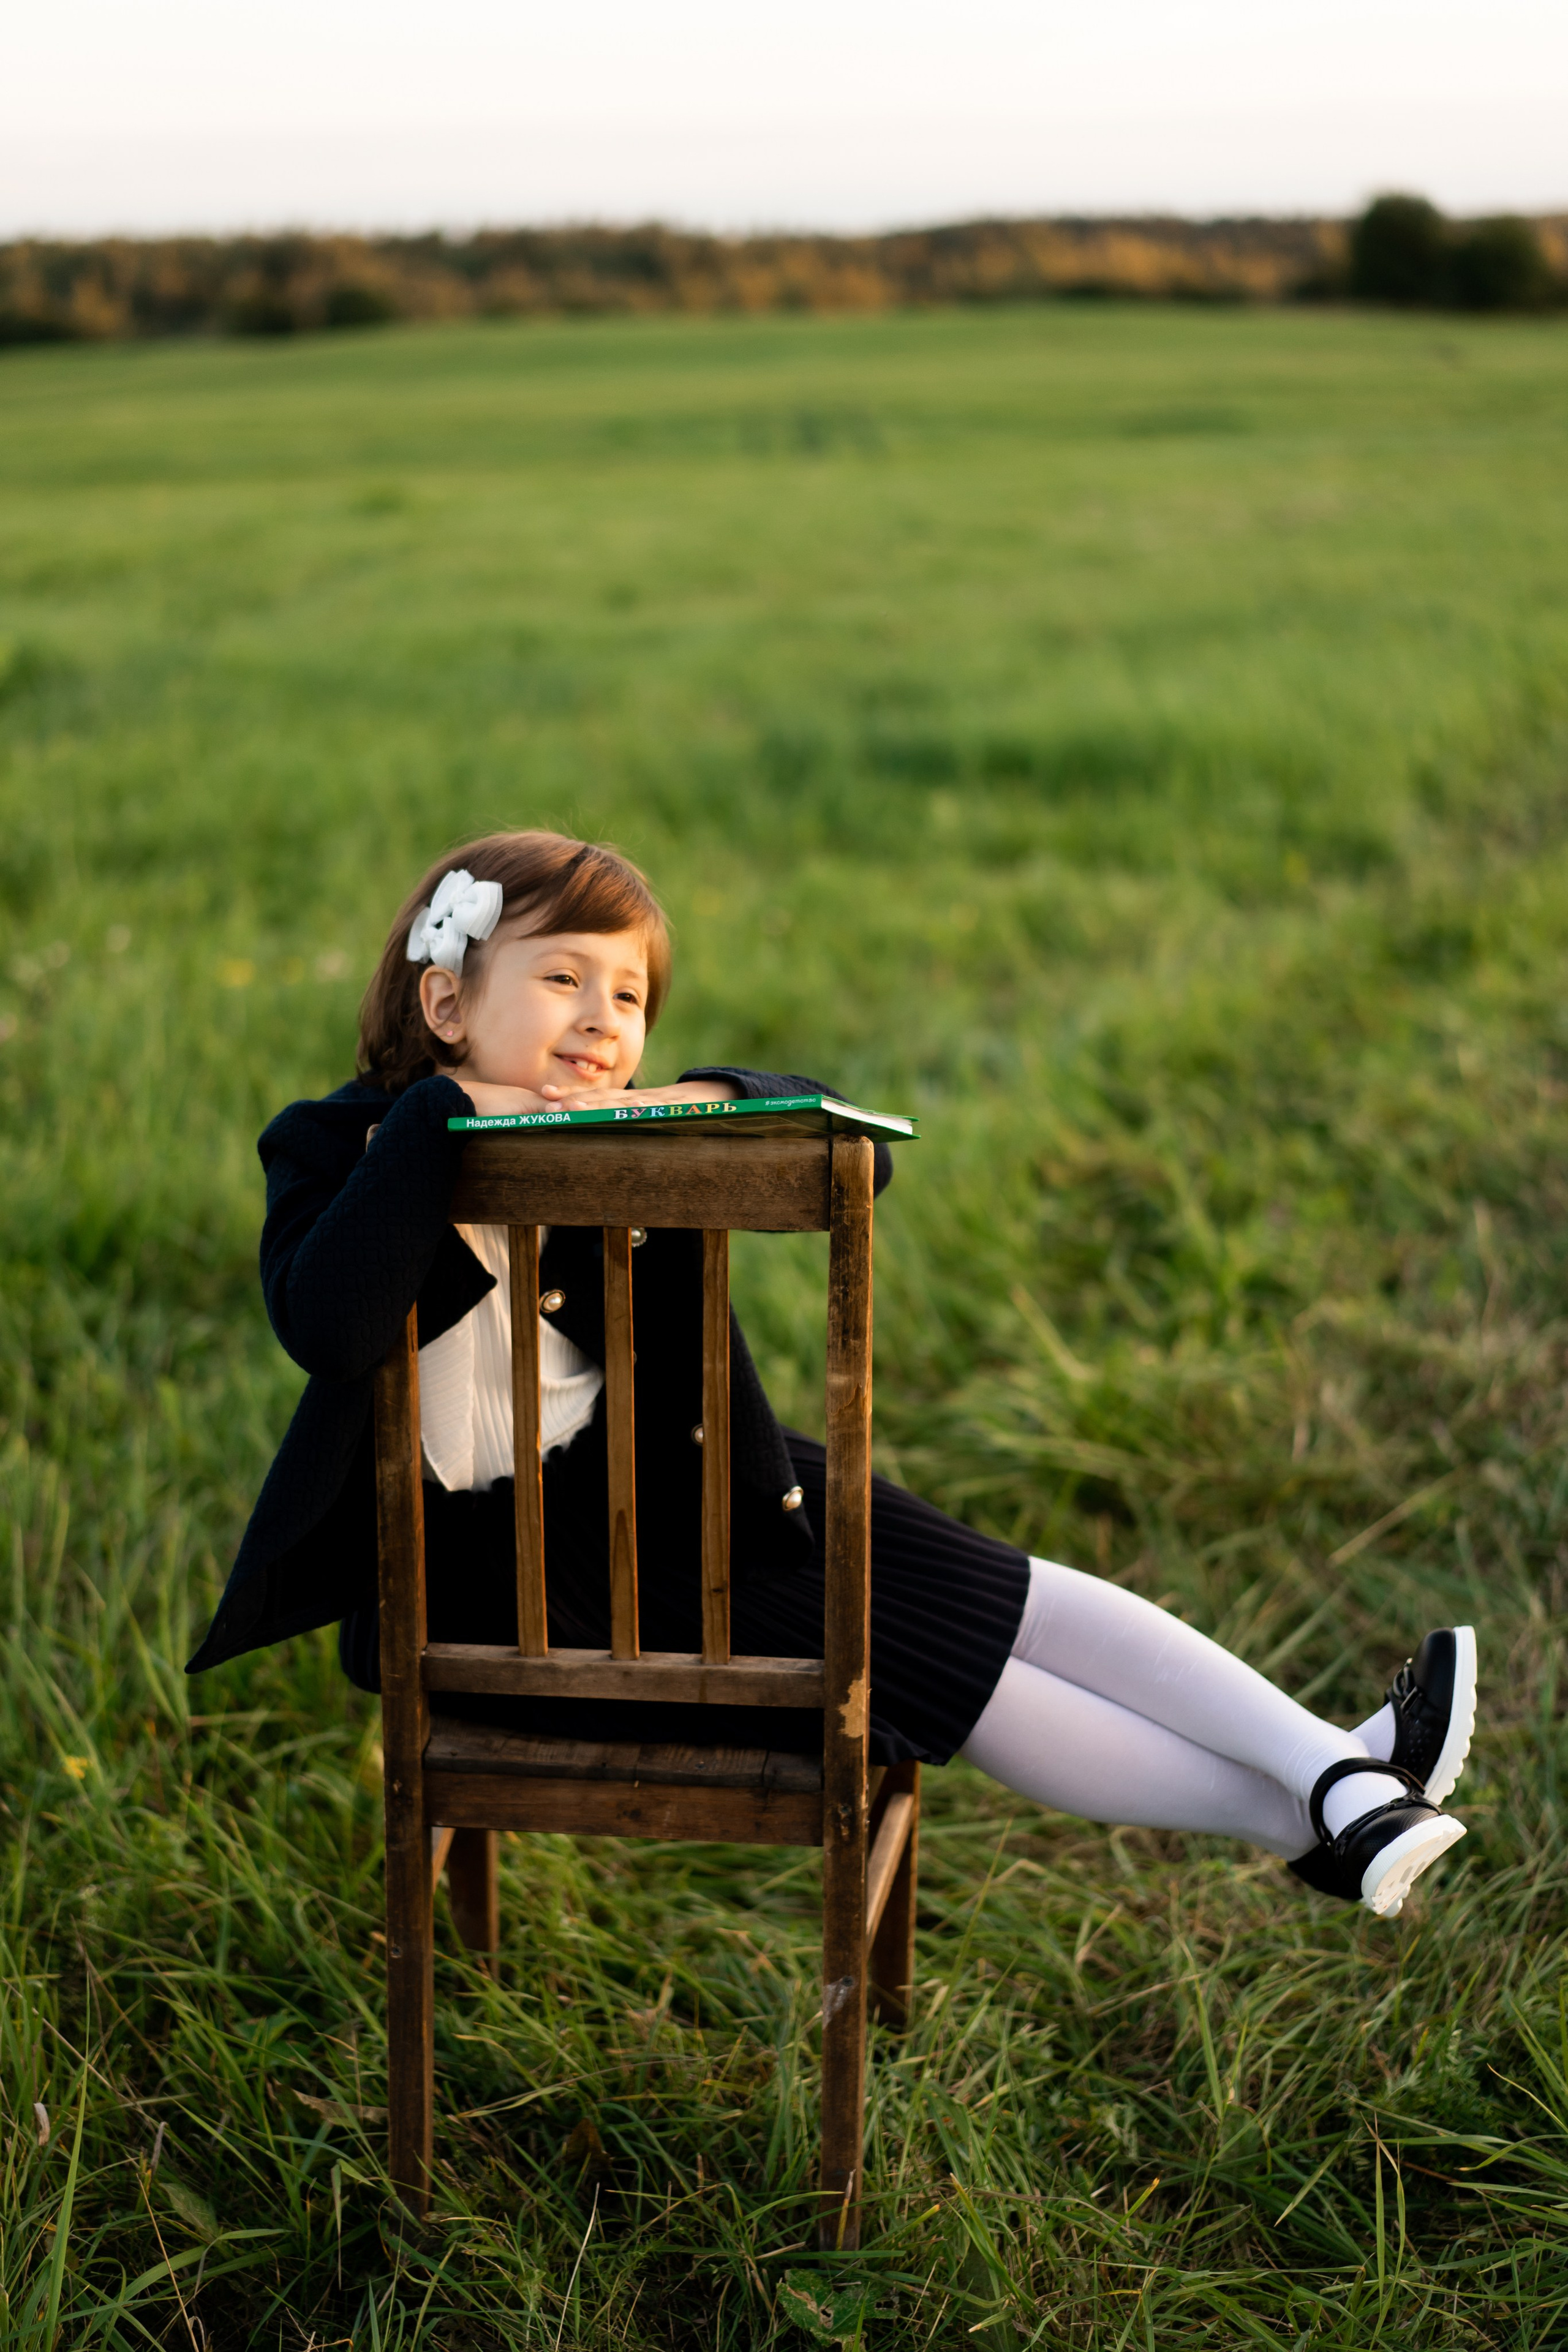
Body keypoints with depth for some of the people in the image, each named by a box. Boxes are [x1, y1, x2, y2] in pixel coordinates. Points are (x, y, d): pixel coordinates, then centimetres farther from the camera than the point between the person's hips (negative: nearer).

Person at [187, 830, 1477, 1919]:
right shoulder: (342, 1151, -11)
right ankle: (1298, 1821, -13)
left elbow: (860, 1149, -2)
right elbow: (330, 1328, -34)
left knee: (996, 1597, -7)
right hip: (508, 1566, -6)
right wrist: (445, 1116, -30)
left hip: (668, 1480, 6)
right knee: (889, 1660, -14)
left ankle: (1338, 1768, -10)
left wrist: (701, 1102, -21)